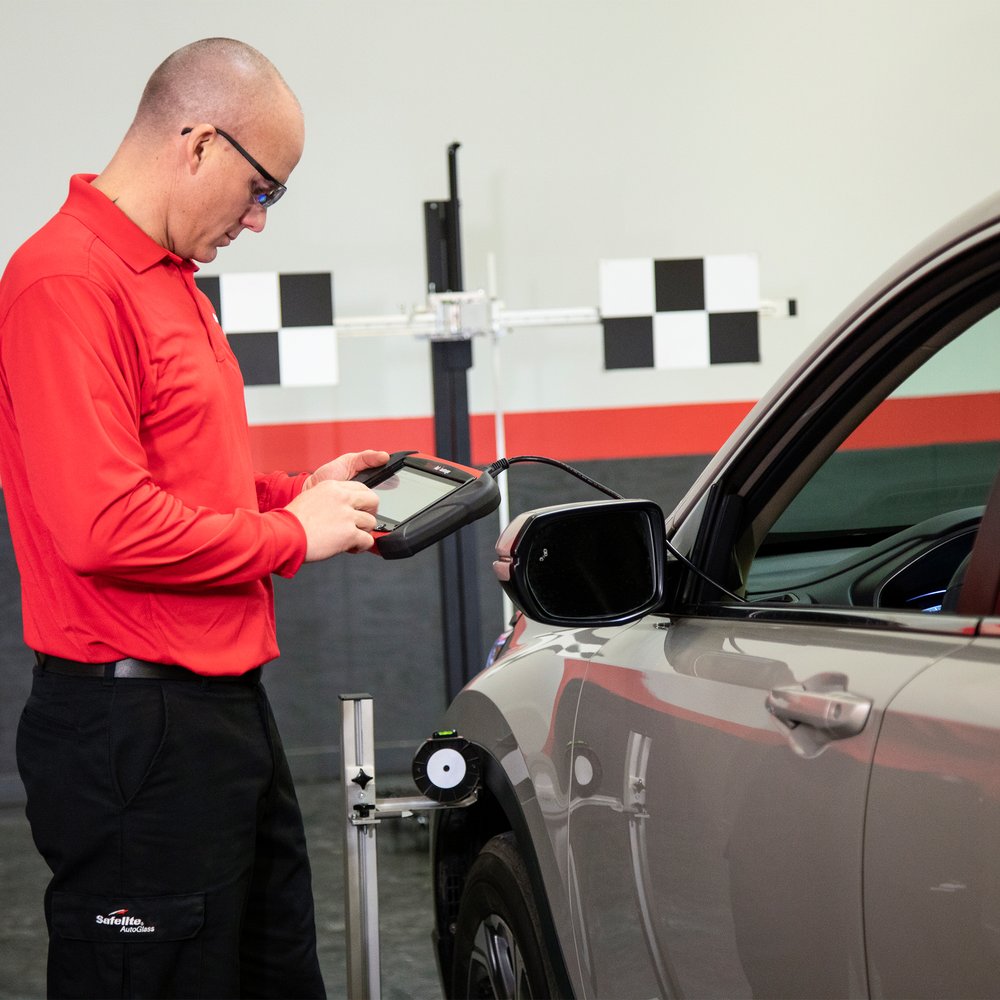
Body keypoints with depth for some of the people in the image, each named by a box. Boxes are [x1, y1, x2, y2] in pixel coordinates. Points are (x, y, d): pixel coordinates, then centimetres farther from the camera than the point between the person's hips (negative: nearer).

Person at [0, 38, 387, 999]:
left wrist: (298, 491, 10)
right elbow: (106, 526, -24)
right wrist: (289, 535, -13)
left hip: (222, 706, 10)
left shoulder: (167, 278, 16)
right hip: (134, 730, -10)